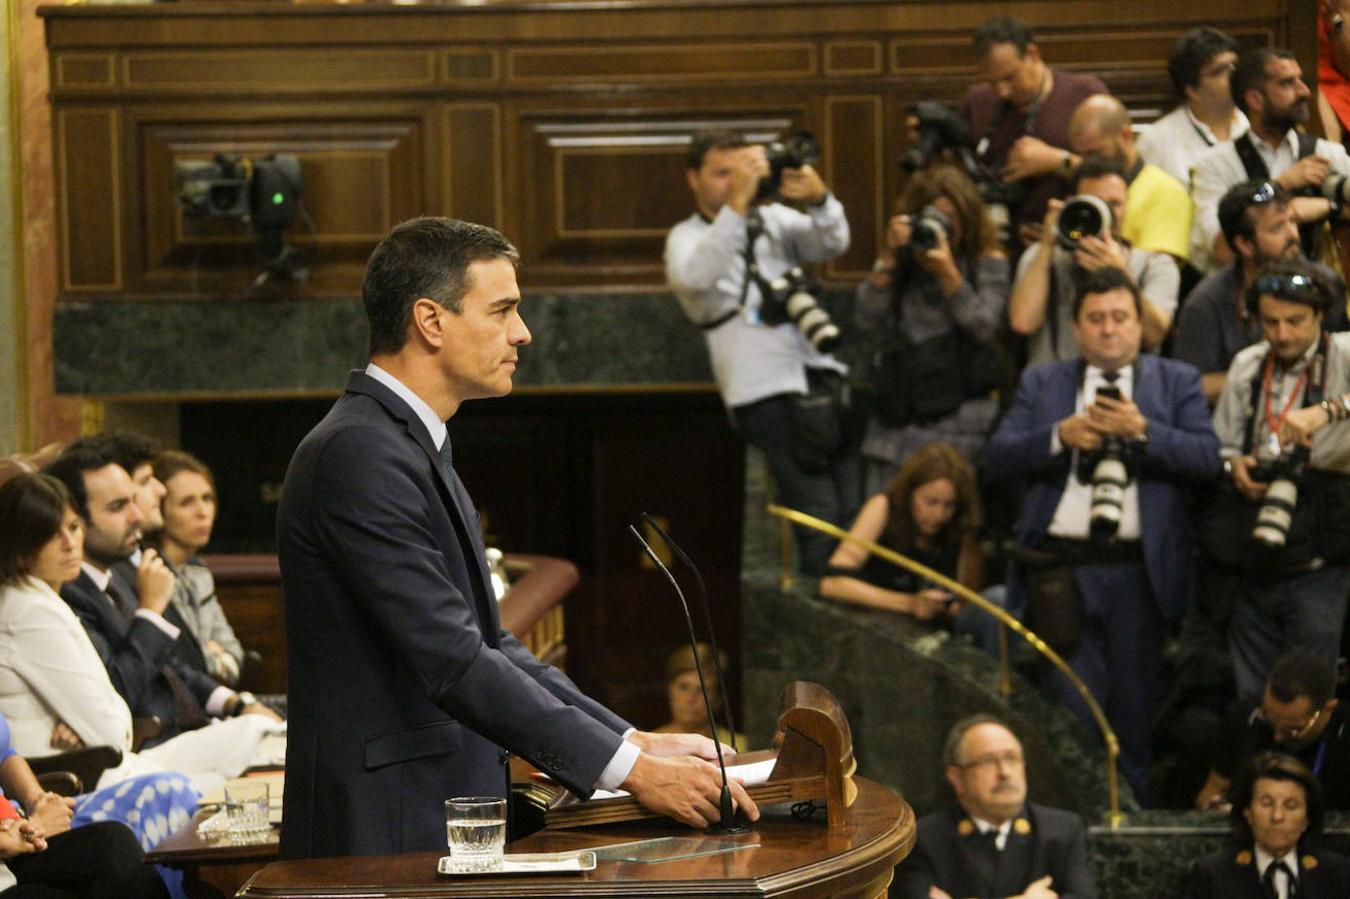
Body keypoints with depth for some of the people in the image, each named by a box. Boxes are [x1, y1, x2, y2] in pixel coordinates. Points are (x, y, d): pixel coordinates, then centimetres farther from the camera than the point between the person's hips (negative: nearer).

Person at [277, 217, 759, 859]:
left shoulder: (413, 448, 18)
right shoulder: (357, 455, -14)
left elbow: (488, 647, 17)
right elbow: (453, 662, -20)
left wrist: (638, 743, 8)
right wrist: (629, 770, -18)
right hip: (386, 837, -9)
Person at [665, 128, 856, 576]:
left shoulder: (774, 218, 19)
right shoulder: (687, 238, 7)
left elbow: (831, 245, 3)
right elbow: (695, 277, -17)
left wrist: (819, 199, -19)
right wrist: (738, 203, -25)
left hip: (822, 375, 5)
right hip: (766, 389, -4)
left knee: (855, 512, -4)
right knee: (818, 517, -14)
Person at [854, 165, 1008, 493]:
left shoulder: (988, 262, 5)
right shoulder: (903, 261, 11)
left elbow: (984, 327, -7)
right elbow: (866, 318, 0)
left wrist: (947, 272, -15)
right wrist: (889, 256, -7)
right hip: (898, 410, 3)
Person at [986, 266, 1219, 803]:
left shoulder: (1176, 381, 9)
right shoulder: (1041, 384, 12)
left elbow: (1206, 457, -3)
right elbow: (996, 458, 3)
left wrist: (1143, 430, -17)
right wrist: (1060, 434, -12)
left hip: (1138, 570, 0)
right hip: (1061, 569, 0)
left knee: (1133, 708, 6)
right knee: (1074, 706, 0)